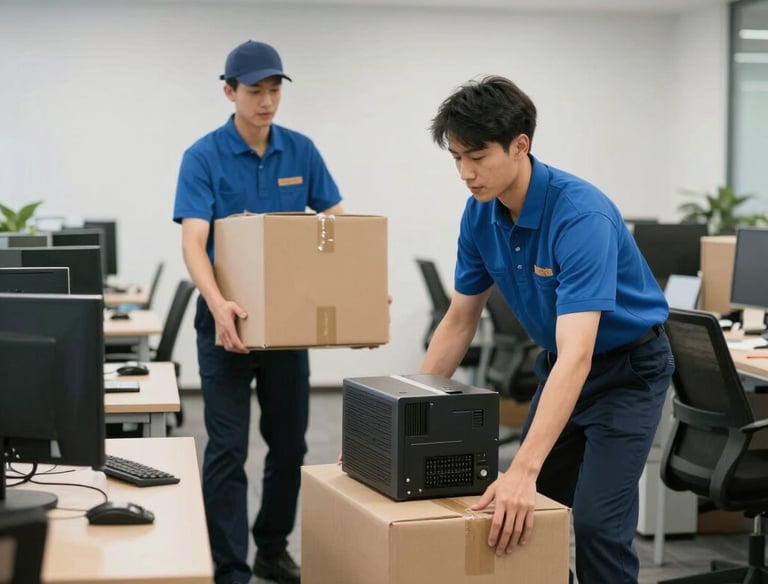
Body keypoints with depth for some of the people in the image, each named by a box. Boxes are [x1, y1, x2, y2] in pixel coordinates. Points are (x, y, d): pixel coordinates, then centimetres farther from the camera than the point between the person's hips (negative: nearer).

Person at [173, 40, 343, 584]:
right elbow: (193, 243, -21)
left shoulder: (301, 151, 2)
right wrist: (218, 303, -39)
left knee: (289, 442, 11)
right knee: (229, 448, -4)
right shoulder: (203, 157, -11)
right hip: (229, 321, -4)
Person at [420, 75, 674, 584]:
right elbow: (460, 321, 1)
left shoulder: (580, 215, -34)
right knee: (527, 515, 8)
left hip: (629, 369, -7)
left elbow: (577, 356, -42)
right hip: (559, 366, 7)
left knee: (596, 521, -15)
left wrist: (523, 470, -50)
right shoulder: (481, 214, -10)